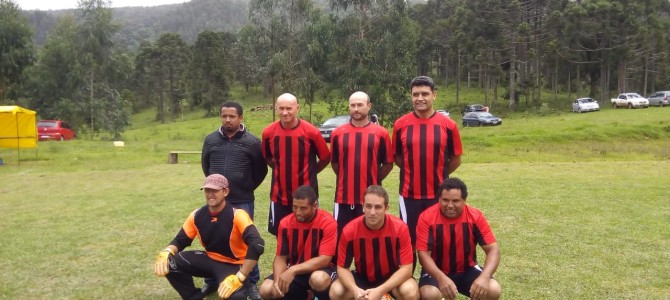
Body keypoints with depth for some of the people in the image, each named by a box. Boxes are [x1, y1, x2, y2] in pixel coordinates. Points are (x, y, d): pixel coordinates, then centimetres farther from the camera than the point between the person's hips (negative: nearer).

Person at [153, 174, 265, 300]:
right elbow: (180, 240, 4)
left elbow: (257, 245, -33)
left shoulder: (237, 215, -22)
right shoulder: (197, 215, -4)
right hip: (210, 259, 6)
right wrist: (165, 254, -21)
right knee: (168, 263, -14)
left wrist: (239, 277, -36)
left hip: (234, 264, -5)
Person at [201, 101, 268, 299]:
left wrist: (247, 188, 6)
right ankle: (211, 281, 30)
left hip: (242, 202, -3)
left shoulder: (252, 142, -6)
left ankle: (252, 283, 20)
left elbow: (261, 170, 3)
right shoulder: (210, 140, 4)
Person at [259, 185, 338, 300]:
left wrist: (292, 270, -31)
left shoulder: (328, 223, -19)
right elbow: (280, 257, -3)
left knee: (318, 280, -40)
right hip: (293, 272, 5)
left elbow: (324, 259, -23)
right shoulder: (286, 223, -6)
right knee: (266, 290, -19)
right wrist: (277, 280, -23)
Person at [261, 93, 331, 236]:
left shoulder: (311, 132, -13)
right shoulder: (269, 132, -5)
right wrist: (282, 170, 7)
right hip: (279, 195, 2)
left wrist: (309, 173, 1)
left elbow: (326, 158, 1)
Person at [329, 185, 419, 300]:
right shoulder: (350, 230, -20)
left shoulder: (400, 228, -24)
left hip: (392, 277, -1)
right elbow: (342, 267, -11)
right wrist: (355, 289, -32)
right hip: (363, 278, 2)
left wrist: (380, 290, -33)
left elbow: (406, 268, -21)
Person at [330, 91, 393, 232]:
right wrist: (347, 178, 9)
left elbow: (388, 163, 5)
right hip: (344, 197, 1)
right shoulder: (338, 133, 3)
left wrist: (374, 179, 2)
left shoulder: (380, 133, -1)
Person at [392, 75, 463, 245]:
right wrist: (413, 171, 4)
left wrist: (438, 174, 7)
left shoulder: (448, 125, -3)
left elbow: (456, 159, 6)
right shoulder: (401, 124, -2)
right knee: (408, 238, 10)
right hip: (409, 194, 0)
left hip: (438, 194, 0)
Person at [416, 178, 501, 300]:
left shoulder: (475, 217, -12)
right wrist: (441, 278, -37)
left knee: (493, 290, -23)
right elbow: (424, 254, -19)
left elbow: (492, 249, -13)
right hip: (436, 272, -2)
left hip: (467, 270, 2)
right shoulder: (427, 218, -17)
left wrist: (484, 277, -32)